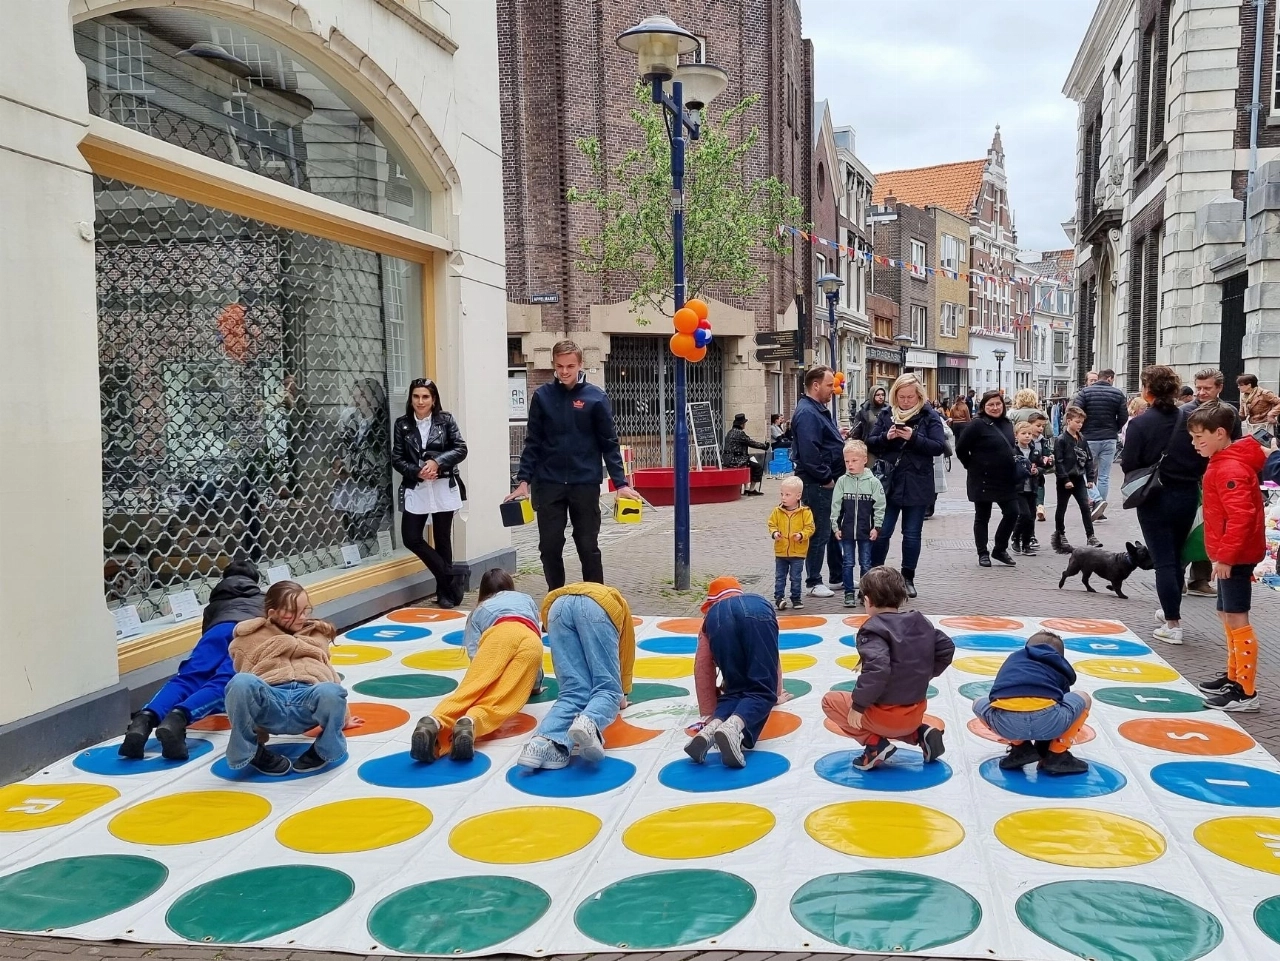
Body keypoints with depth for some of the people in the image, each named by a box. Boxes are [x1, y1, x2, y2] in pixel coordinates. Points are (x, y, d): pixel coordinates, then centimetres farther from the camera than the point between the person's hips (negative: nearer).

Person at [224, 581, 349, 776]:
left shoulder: (317, 636, 32)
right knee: (241, 682, -38)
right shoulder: (253, 638, 22)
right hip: (269, 699, -1)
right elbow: (245, 679, 23)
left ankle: (325, 748, -8)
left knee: (330, 692, -39)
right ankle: (251, 751, -13)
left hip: (308, 698, 1)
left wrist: (341, 717, 35)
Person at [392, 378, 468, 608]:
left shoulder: (446, 420, -1)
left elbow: (461, 449, -3)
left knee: (442, 539, 5)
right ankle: (452, 579, 8)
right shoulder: (402, 424, 3)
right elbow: (397, 458, 1)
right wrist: (418, 472, -15)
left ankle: (444, 590, 20)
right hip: (416, 490, 2)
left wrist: (437, 462, -17)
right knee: (411, 538, -5)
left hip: (444, 488, -2)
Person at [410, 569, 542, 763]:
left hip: (501, 633, -1)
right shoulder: (526, 599, 47)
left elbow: (474, 652, 21)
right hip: (532, 641, 1)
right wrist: (534, 682, 58)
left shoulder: (480, 609, 38)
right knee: (500, 701, -14)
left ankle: (435, 722, -47)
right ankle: (472, 722, -48)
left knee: (472, 688, -16)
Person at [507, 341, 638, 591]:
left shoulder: (596, 397, -2)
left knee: (588, 547, 5)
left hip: (585, 484, -2)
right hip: (548, 484, 2)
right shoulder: (542, 396, 3)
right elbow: (533, 442, 5)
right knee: (549, 547, 6)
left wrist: (620, 483, -8)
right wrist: (524, 480, -2)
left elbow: (609, 444, -1)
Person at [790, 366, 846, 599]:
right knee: (819, 532, -2)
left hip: (829, 481, 10)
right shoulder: (807, 413, -18)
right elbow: (809, 453, -26)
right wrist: (826, 478, -19)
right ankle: (814, 582, 8)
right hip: (817, 483, -10)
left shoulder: (820, 410, 15)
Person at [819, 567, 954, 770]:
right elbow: (946, 648, 9)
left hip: (887, 715, -7)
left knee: (830, 701, 10)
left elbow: (877, 668, -32)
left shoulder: (874, 629, -19)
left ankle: (875, 744, -2)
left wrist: (858, 704, -23)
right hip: (916, 712, 7)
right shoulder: (920, 622, 4)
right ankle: (921, 733, 12)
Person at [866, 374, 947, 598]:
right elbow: (870, 444, 5)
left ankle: (908, 578, 19)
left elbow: (940, 446, -10)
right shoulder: (886, 414, 6)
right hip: (888, 482, 1)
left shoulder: (929, 417, -2)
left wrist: (914, 437, -21)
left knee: (912, 534, 8)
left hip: (917, 485, -1)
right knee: (881, 532, 3)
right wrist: (886, 437, -14)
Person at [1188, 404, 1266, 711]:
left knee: (1237, 619, -7)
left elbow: (1241, 516, -27)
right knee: (1228, 616, 17)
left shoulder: (1229, 469, -19)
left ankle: (1245, 692, -3)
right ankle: (1233, 677, 28)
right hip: (1231, 555, 11)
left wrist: (1225, 555, -24)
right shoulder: (1223, 463, 13)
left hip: (1234, 557, -11)